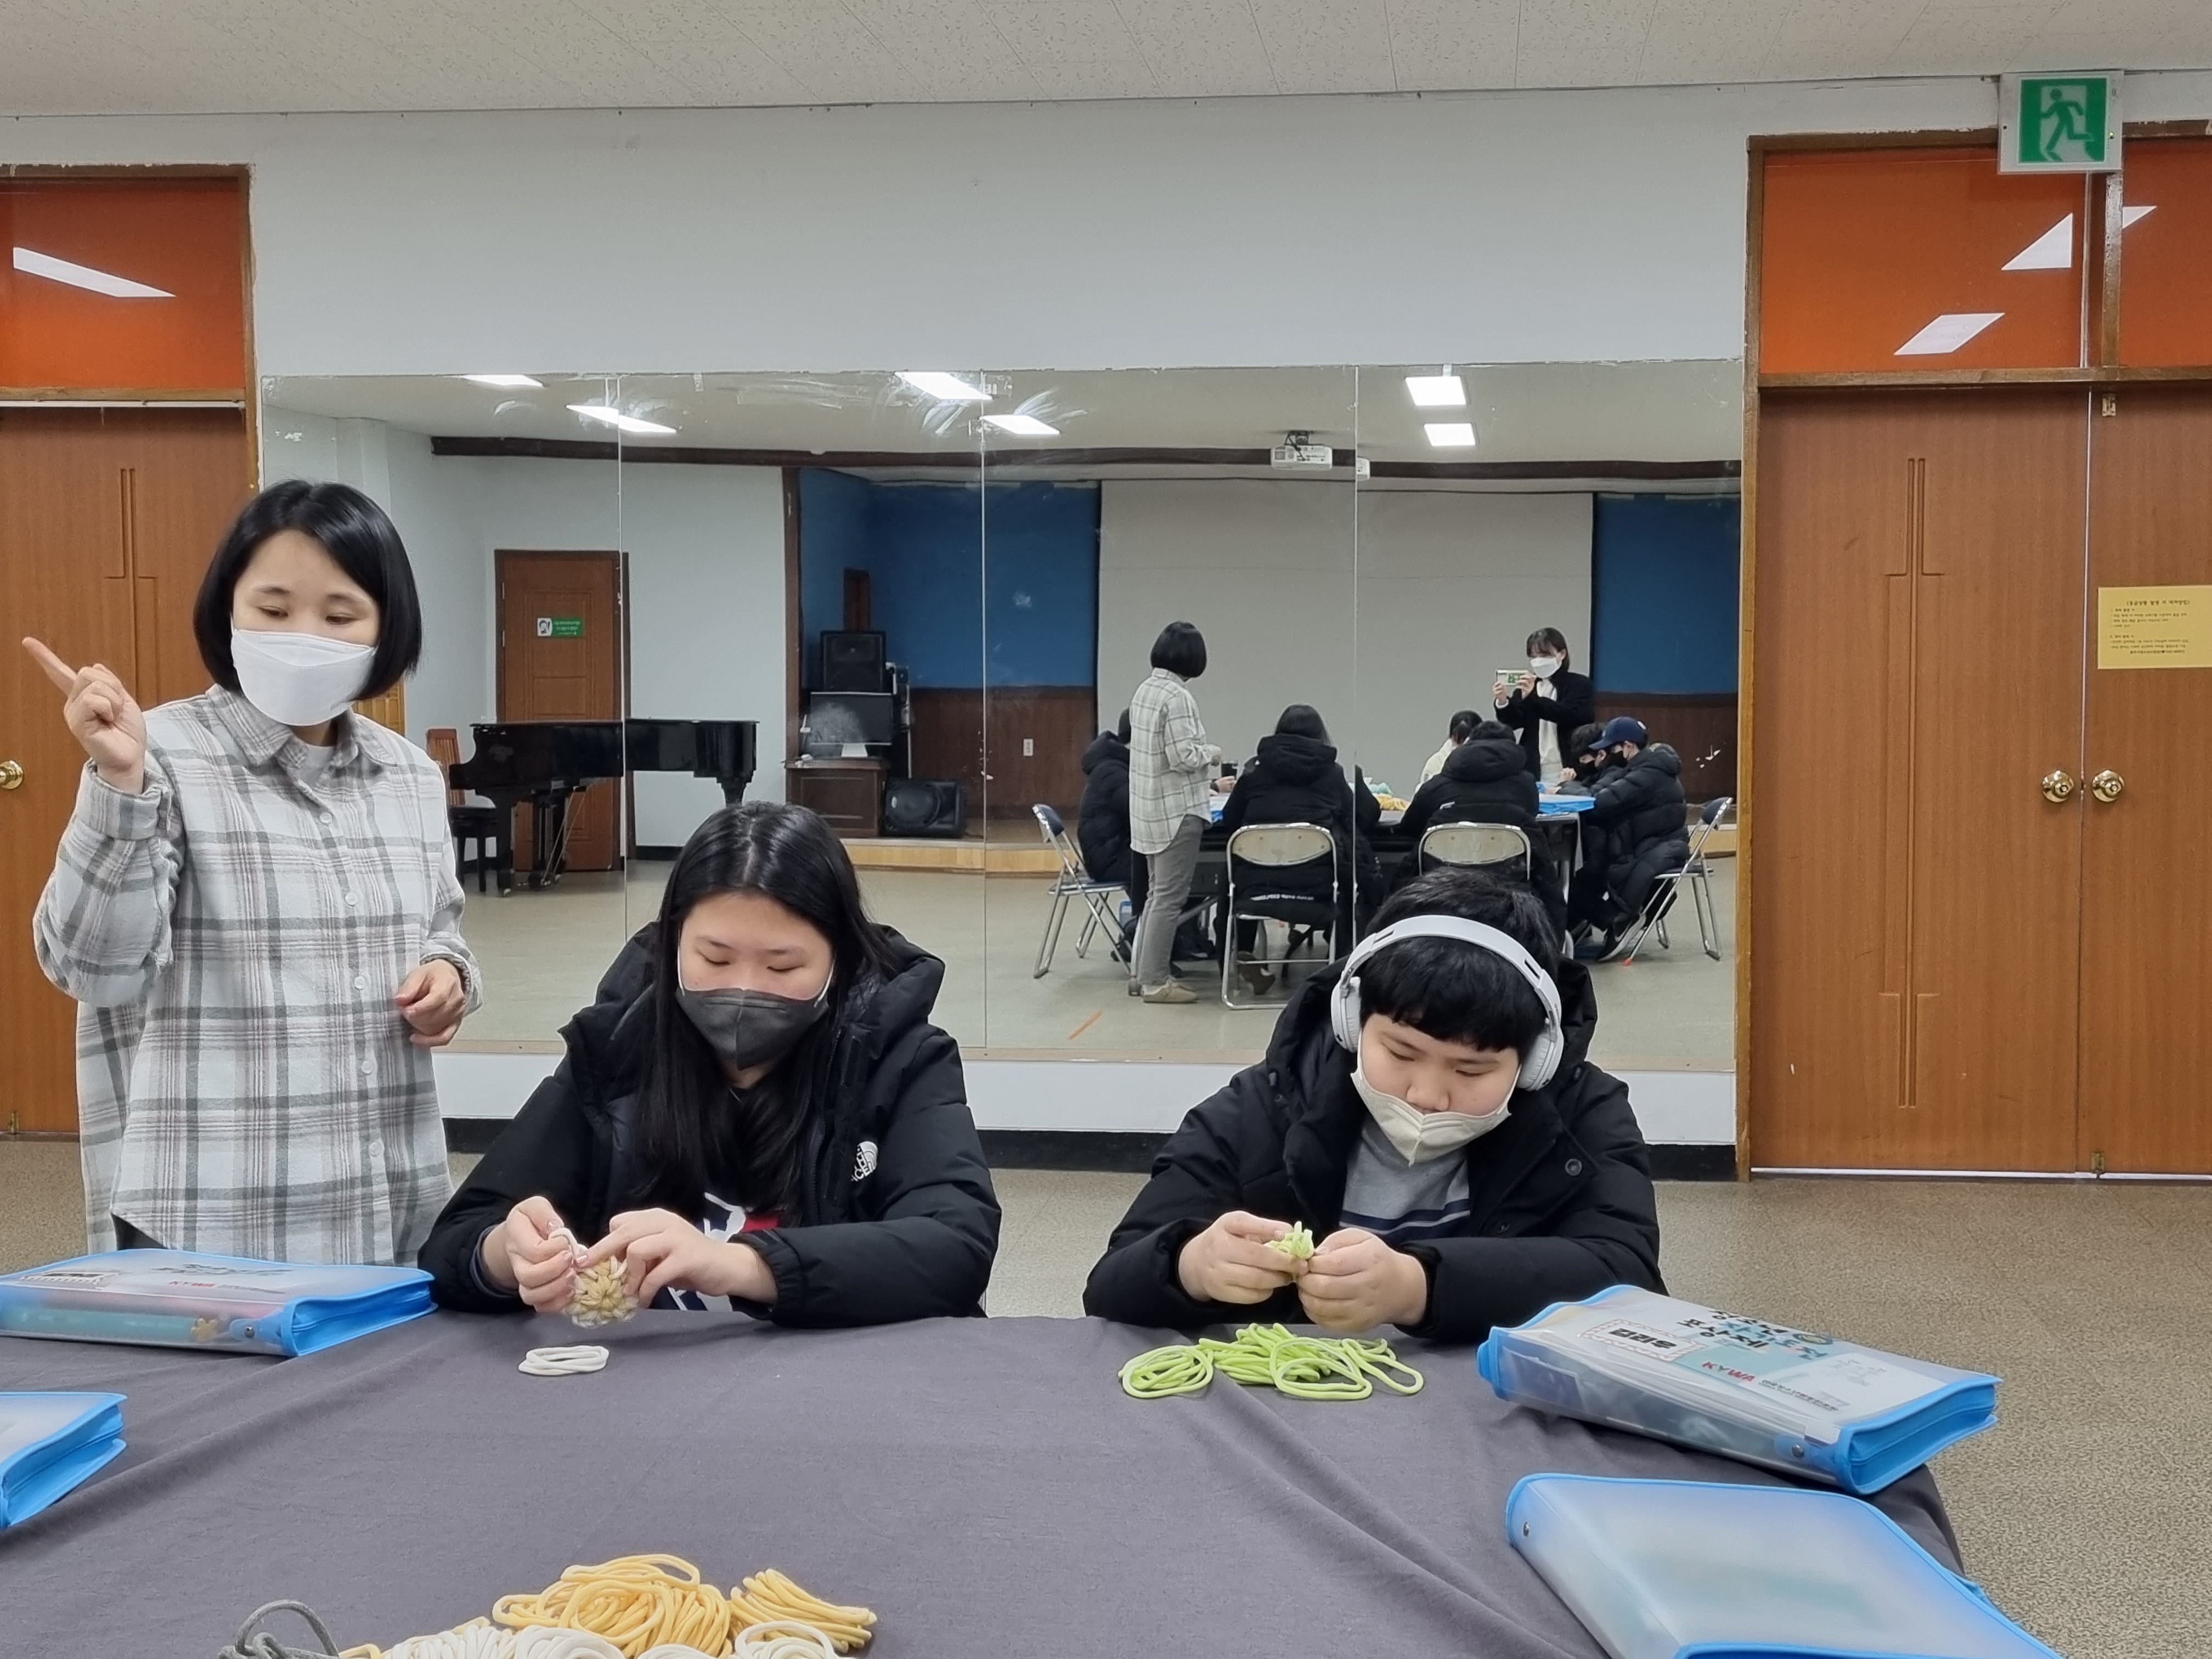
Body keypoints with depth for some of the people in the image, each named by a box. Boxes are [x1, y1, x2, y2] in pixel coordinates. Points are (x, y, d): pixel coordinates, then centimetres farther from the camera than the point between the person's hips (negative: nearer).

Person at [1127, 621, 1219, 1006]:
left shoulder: (1145, 690, 8)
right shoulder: (1177, 696, -19)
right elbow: (1183, 757, -23)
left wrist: (1203, 781, 22)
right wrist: (1211, 754, -3)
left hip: (1149, 809, 9)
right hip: (1177, 811, -9)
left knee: (1156, 894, 17)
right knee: (1169, 898, -3)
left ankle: (1146, 973, 22)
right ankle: (1155, 982, 1)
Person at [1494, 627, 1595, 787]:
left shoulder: (1580, 685, 1)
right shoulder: (1527, 686, 12)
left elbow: (1568, 715, -16)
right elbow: (1513, 722, 2)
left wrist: (1532, 698, -29)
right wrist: (1503, 703, -20)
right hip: (1533, 770, 3)